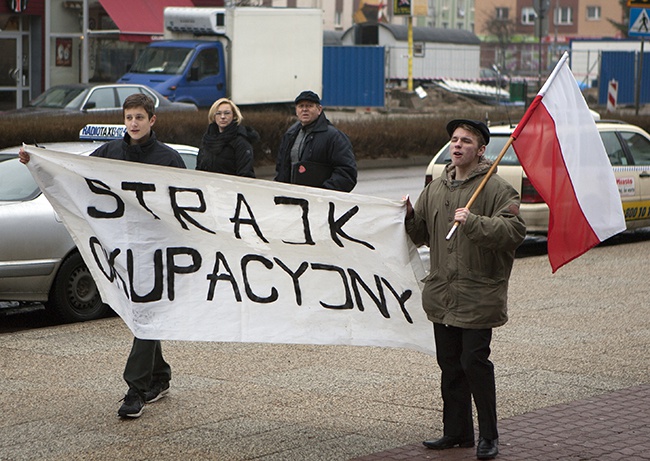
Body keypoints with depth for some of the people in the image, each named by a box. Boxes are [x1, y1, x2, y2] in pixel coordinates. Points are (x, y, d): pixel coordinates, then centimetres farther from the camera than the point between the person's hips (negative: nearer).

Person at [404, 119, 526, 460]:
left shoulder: (496, 189, -7)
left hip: (479, 296, -6)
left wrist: (474, 222, -28)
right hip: (442, 294, 6)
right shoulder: (435, 189, 14)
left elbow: (514, 230, -20)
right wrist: (409, 215, 3)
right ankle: (457, 431, 22)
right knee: (449, 365, 11)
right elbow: (421, 234, 23)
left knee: (474, 362, -7)